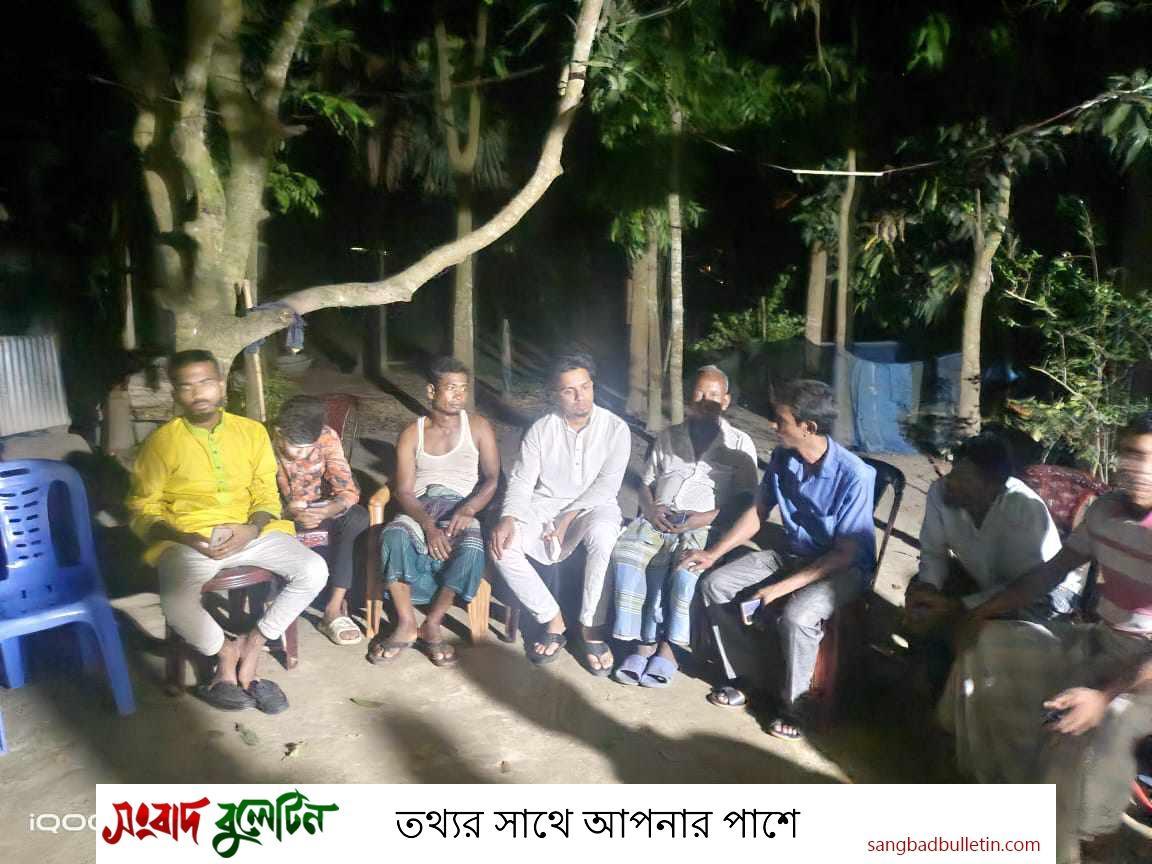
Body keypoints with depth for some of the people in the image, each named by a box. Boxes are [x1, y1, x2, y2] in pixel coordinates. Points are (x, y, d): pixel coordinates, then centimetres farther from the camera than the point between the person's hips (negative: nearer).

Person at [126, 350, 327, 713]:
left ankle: (252, 645, -2)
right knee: (178, 604, -32)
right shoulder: (161, 441, -1)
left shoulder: (252, 431, 6)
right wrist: (185, 538, -15)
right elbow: (143, 508, 2)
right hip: (188, 540, -2)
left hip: (249, 532, 3)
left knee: (314, 571, -20)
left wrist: (252, 529, -13)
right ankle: (225, 652, 1)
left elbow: (267, 495, 8)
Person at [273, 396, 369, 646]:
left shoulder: (328, 438, -19)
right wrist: (290, 512, -40)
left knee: (358, 518, -29)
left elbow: (349, 490, -22)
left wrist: (327, 511, -44)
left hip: (320, 511, 1)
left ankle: (334, 610, -26)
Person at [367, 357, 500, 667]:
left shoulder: (478, 427, 6)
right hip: (420, 509, 1)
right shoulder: (412, 434, 7)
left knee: (472, 547, -35)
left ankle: (432, 624, -18)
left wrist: (468, 510, -19)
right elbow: (404, 492, -1)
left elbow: (492, 479, 0)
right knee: (393, 537, -33)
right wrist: (428, 526, -20)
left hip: (462, 507, -1)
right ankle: (406, 625, -19)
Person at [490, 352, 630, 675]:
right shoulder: (541, 429, 3)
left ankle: (591, 629, -20)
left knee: (602, 535, -38)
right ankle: (552, 620, -8)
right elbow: (521, 481, -1)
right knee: (502, 545, -25)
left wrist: (570, 516, -20)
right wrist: (509, 518, -20)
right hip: (543, 507, 3)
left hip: (593, 507, -2)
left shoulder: (615, 428, -3)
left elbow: (607, 484, -10)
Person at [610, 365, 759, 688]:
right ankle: (645, 643, -22)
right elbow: (645, 484, 21)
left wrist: (709, 517, -13)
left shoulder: (739, 443, 12)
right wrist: (650, 509, -2)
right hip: (657, 519, 3)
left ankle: (666, 646, -19)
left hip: (704, 525, -3)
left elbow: (746, 498, 4)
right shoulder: (668, 437, 23)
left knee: (684, 563, -35)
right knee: (624, 552, -28)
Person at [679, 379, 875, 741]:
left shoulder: (854, 476, -26)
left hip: (842, 568, -6)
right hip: (789, 553, 6)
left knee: (796, 615, -34)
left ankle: (795, 704, -7)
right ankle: (745, 676, 9)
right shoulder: (782, 457, -8)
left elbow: (844, 554, -22)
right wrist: (714, 553, -3)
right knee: (715, 585, -9)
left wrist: (784, 586, -26)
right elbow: (757, 513, 6)